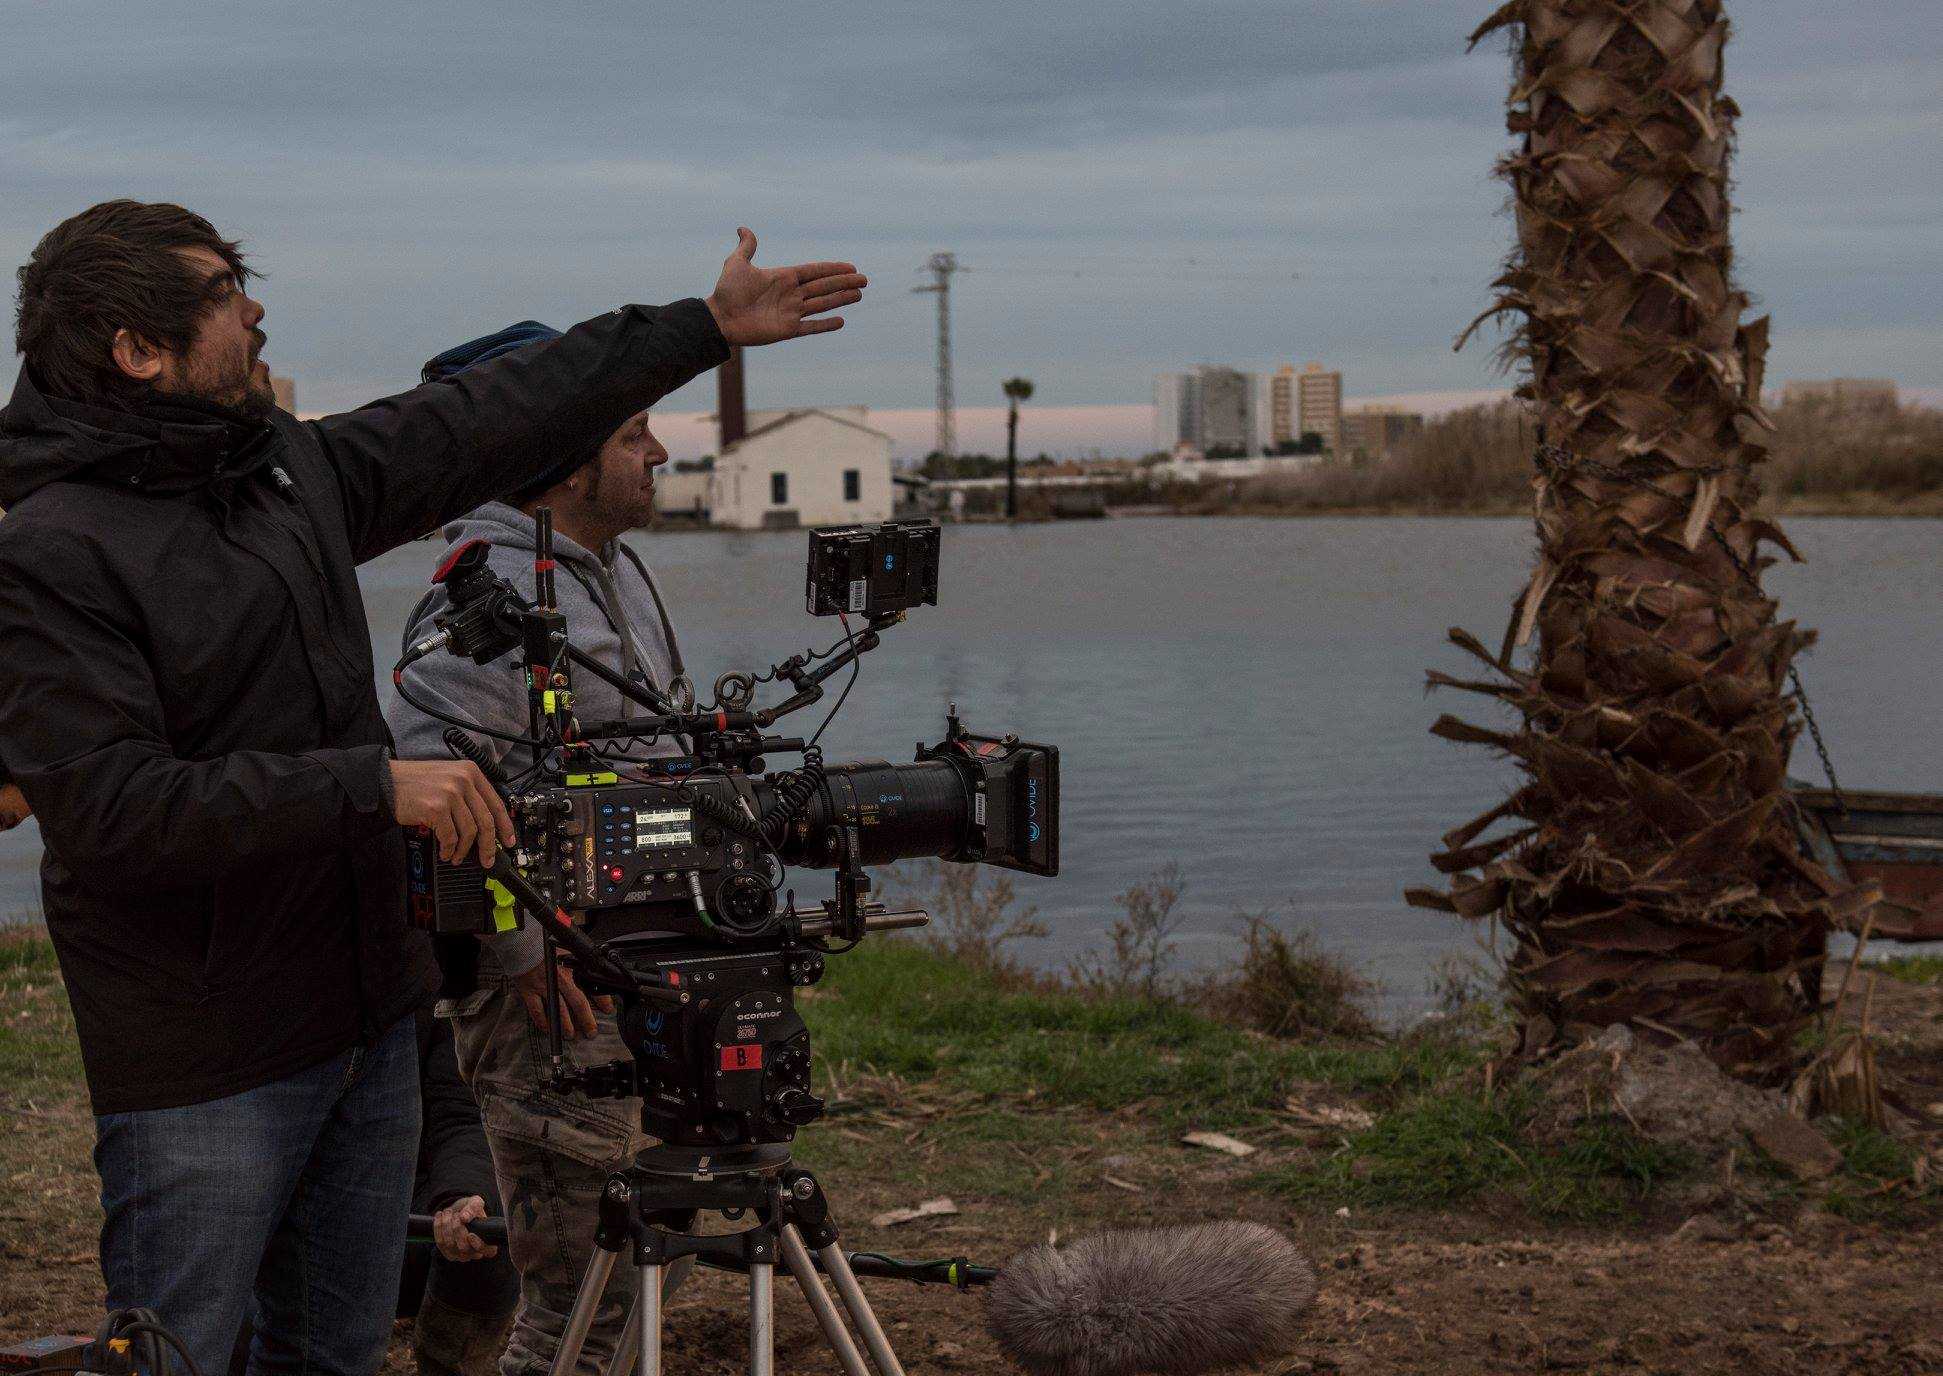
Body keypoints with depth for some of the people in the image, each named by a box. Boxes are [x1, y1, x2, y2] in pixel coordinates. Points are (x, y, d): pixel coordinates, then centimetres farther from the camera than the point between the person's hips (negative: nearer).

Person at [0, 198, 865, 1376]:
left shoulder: (293, 470, 8)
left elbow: (491, 423, 18)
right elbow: (110, 808, -24)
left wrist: (706, 328, 22)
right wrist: (375, 785, -25)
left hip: (369, 1026, 8)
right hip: (204, 1070, -8)